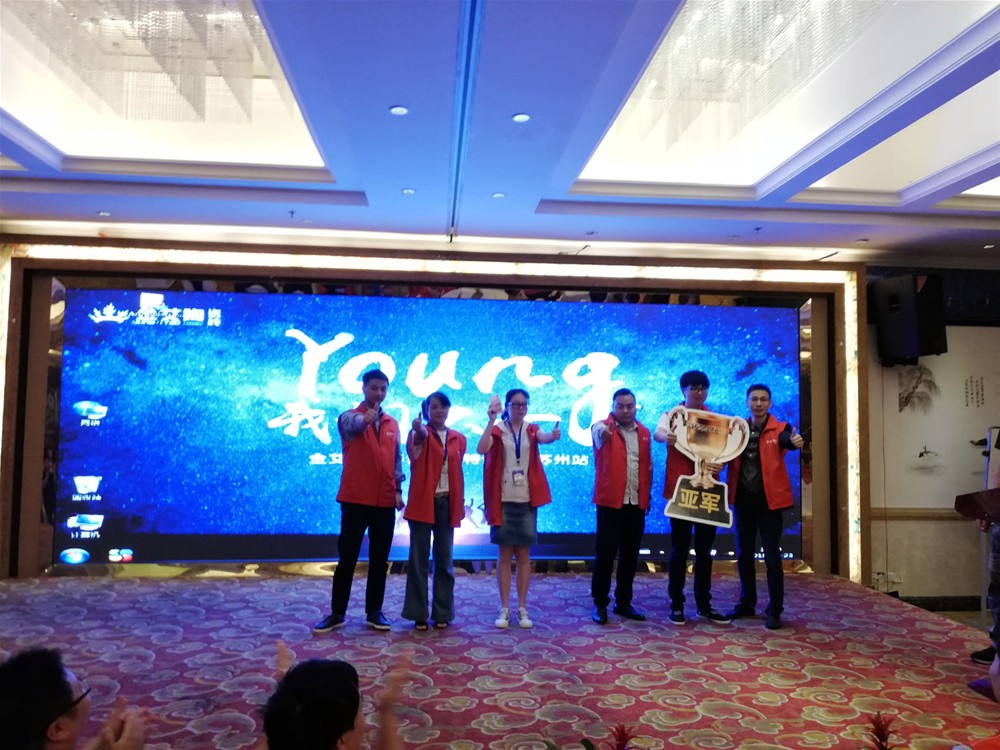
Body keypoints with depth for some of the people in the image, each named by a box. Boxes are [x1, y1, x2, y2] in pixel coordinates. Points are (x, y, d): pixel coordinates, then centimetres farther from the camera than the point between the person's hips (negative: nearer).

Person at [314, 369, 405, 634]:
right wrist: (366, 417, -51)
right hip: (355, 499, -4)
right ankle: (337, 613, 13)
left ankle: (374, 612, 18)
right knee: (347, 558, 3)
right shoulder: (349, 417, -2)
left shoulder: (393, 424, 13)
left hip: (385, 501, 4)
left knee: (379, 560, 9)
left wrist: (398, 490, 4)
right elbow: (354, 426, -28)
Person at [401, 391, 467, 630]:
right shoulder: (419, 433, -2)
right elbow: (414, 457, -26)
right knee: (419, 559, 2)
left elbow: (459, 473, 14)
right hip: (422, 502, -3)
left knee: (444, 560, 8)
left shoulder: (458, 439, 9)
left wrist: (461, 503, 10)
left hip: (447, 503, 3)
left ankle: (442, 613, 16)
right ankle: (418, 613, 10)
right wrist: (419, 431, -48)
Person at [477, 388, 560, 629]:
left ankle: (522, 608, 15)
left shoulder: (531, 430, 6)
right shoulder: (497, 430, 0)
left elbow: (544, 438, -19)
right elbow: (481, 449, -21)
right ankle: (504, 608, 11)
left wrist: (553, 435, -42)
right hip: (502, 500, -2)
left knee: (524, 555, 7)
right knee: (504, 555, 3)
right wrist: (491, 420, -29)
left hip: (526, 500, 2)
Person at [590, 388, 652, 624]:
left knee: (630, 554, 11)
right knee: (605, 553, -1)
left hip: (636, 503, 5)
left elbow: (648, 466, 17)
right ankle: (600, 603, 10)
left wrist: (647, 496, 14)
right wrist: (605, 433, -55)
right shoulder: (602, 427, -6)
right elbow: (599, 434, -32)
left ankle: (623, 602, 23)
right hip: (610, 501, -5)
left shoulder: (643, 432, 11)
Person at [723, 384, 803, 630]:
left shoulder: (779, 428, -4)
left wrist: (795, 442, -50)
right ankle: (747, 603, 27)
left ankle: (774, 610, 13)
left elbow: (787, 441, -26)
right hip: (743, 499, 4)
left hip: (769, 499, -4)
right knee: (743, 554, 13)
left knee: (772, 556, 1)